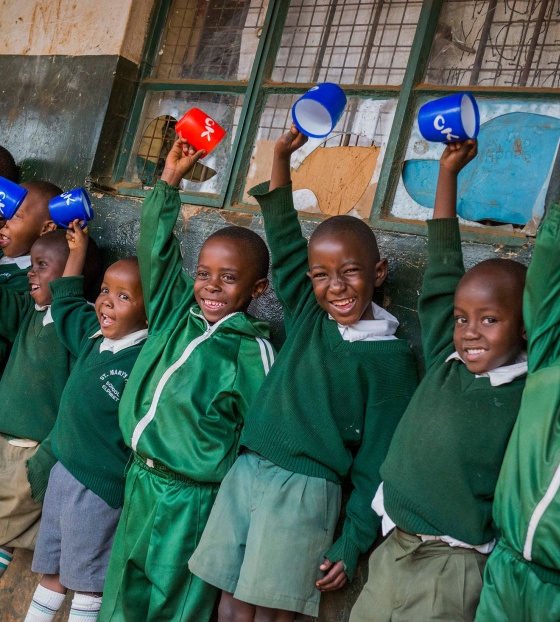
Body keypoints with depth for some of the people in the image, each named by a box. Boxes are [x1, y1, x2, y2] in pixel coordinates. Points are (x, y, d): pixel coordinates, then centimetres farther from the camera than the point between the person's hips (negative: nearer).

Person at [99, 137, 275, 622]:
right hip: (141, 479, 6)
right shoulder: (176, 314, 1)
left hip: (190, 500, -6)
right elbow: (157, 250, 3)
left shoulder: (252, 351, -16)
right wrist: (170, 180, -2)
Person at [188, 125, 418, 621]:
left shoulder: (393, 358, -5)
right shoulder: (308, 317, 7)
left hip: (304, 491, -4)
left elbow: (376, 465, -5)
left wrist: (351, 546, -5)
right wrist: (281, 159, -1)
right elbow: (284, 241, 7)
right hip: (245, 472, 5)